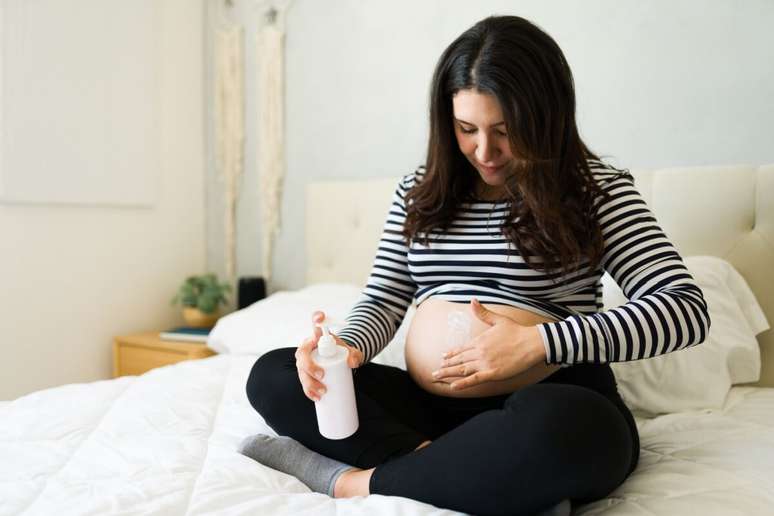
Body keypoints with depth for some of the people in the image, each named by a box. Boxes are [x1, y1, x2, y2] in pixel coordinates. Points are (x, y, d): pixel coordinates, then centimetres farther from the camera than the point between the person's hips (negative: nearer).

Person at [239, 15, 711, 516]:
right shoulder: (420, 190, 10)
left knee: (559, 429, -40)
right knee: (273, 376, -11)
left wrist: (538, 343, -20)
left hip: (550, 409, -5)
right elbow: (384, 300, 11)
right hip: (428, 406, 5)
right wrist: (348, 349, -13)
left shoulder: (596, 189, -3)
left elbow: (686, 309, -11)